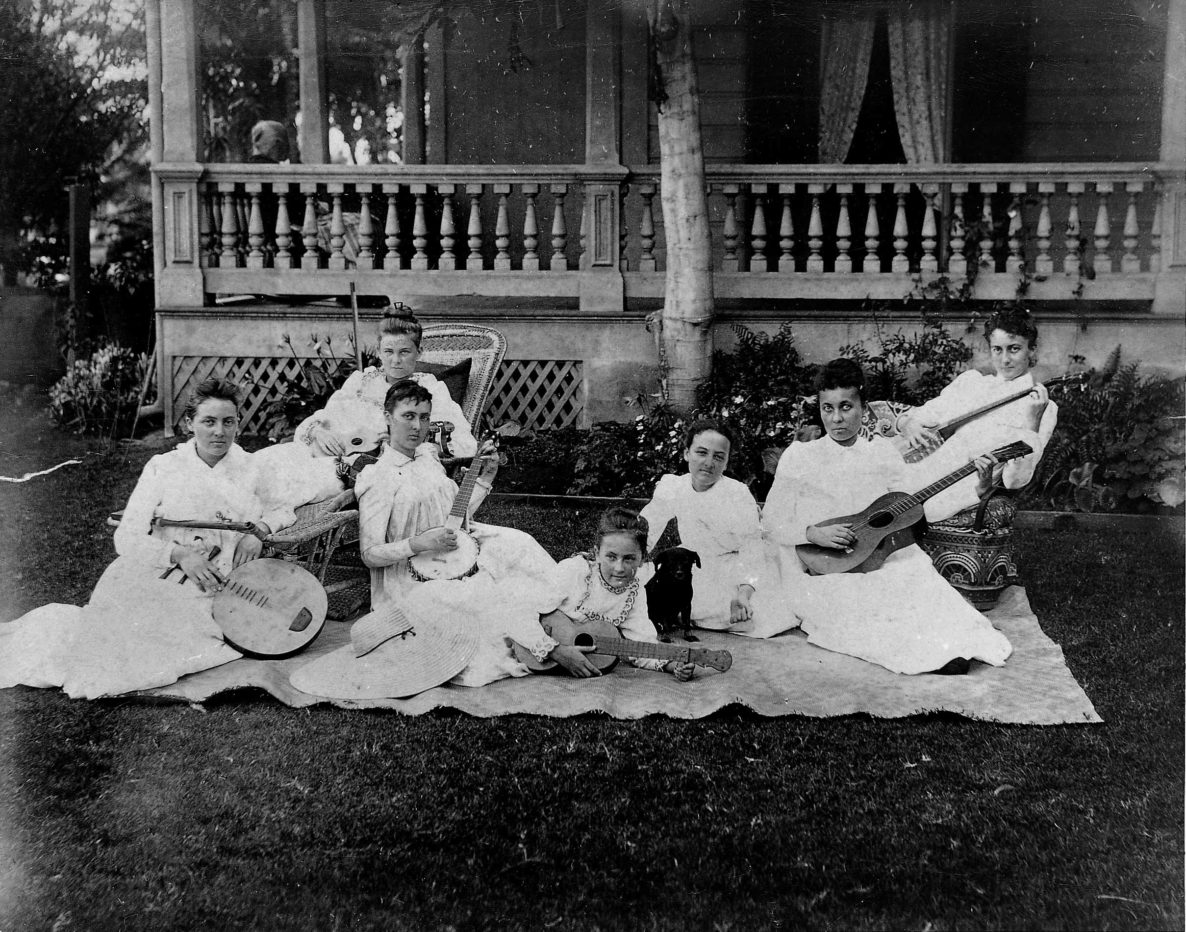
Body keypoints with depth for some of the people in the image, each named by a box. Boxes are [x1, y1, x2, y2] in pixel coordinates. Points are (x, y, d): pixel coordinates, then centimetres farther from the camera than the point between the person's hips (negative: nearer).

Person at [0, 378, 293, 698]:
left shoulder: (251, 468, 9)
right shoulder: (163, 467, 5)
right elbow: (127, 537, 0)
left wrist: (260, 528, -5)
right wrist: (178, 554, -16)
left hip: (211, 590, 1)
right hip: (151, 578, -1)